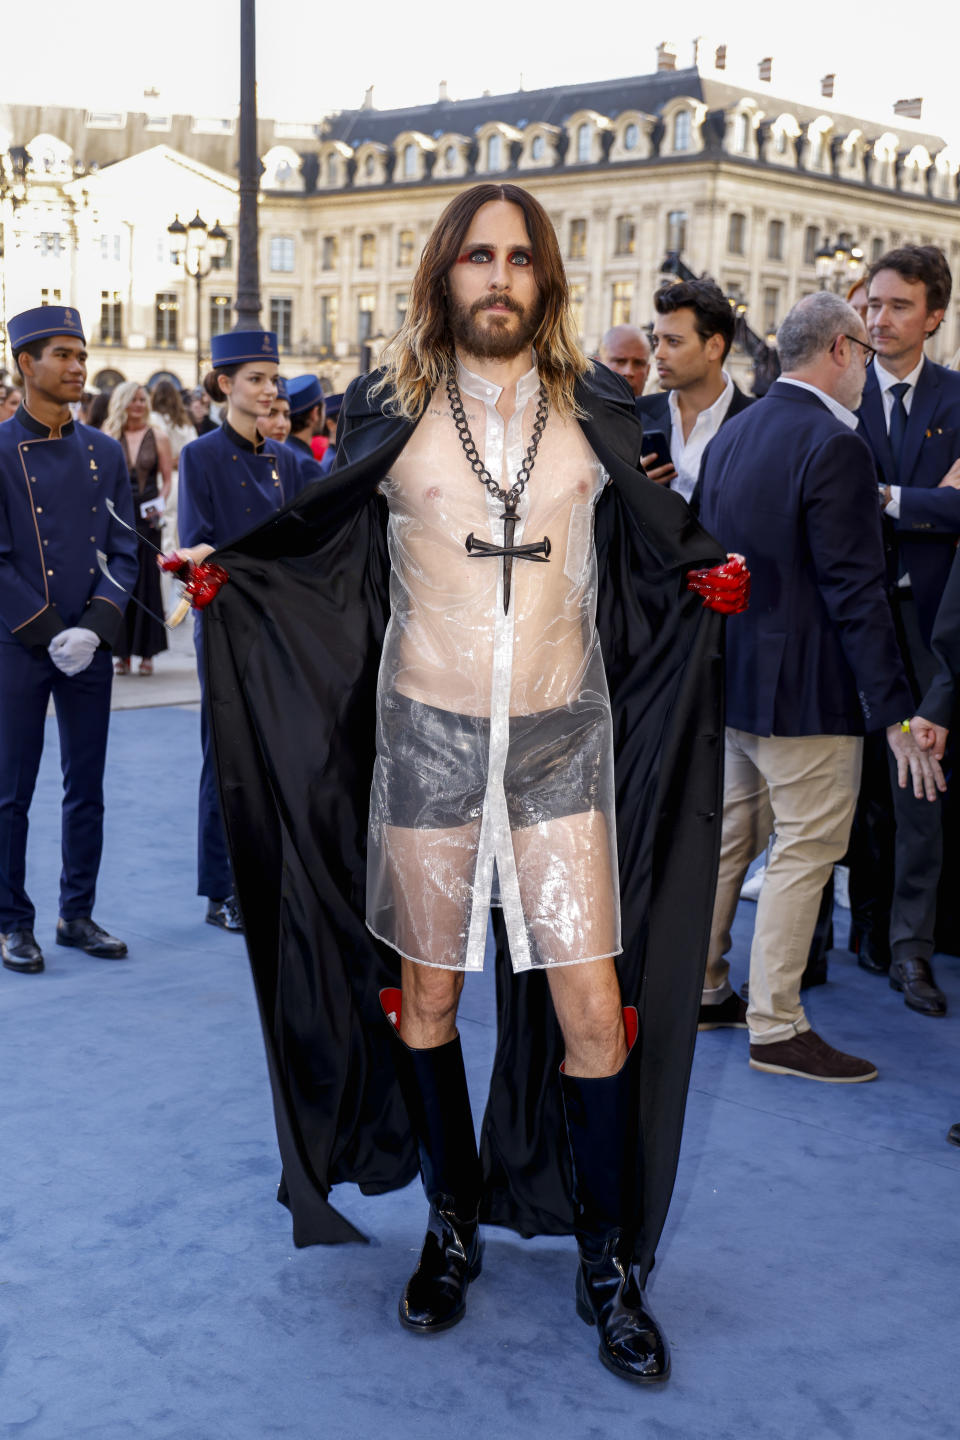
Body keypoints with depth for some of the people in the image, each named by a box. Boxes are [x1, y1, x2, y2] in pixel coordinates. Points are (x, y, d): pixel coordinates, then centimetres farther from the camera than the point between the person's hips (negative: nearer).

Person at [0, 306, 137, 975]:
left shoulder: (105, 453, 8)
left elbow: (124, 551, 6)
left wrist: (94, 628, -8)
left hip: (91, 648, 4)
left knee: (87, 788, 10)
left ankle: (78, 915, 22)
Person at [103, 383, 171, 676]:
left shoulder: (157, 437, 5)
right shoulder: (108, 439, 7)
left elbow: (167, 479, 5)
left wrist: (159, 505, -11)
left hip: (146, 518, -1)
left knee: (147, 582, -1)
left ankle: (147, 651, 6)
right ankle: (122, 653, 7)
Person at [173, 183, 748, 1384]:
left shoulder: (595, 411, 4)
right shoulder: (390, 409, 1)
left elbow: (657, 543, 16)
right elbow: (316, 546, 10)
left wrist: (711, 577, 0)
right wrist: (225, 569, -3)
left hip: (564, 740, 0)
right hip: (426, 734, 0)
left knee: (594, 1005, -3)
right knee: (423, 991, 10)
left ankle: (610, 1265, 15)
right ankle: (454, 1226, 31)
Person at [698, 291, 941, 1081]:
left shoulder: (732, 434, 8)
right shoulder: (835, 446, -18)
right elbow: (856, 593, -22)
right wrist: (897, 713, -20)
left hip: (731, 678, 9)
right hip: (804, 689, -9)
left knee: (727, 837, 19)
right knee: (804, 852, 1)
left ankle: (698, 986, 30)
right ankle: (777, 1030, 7)